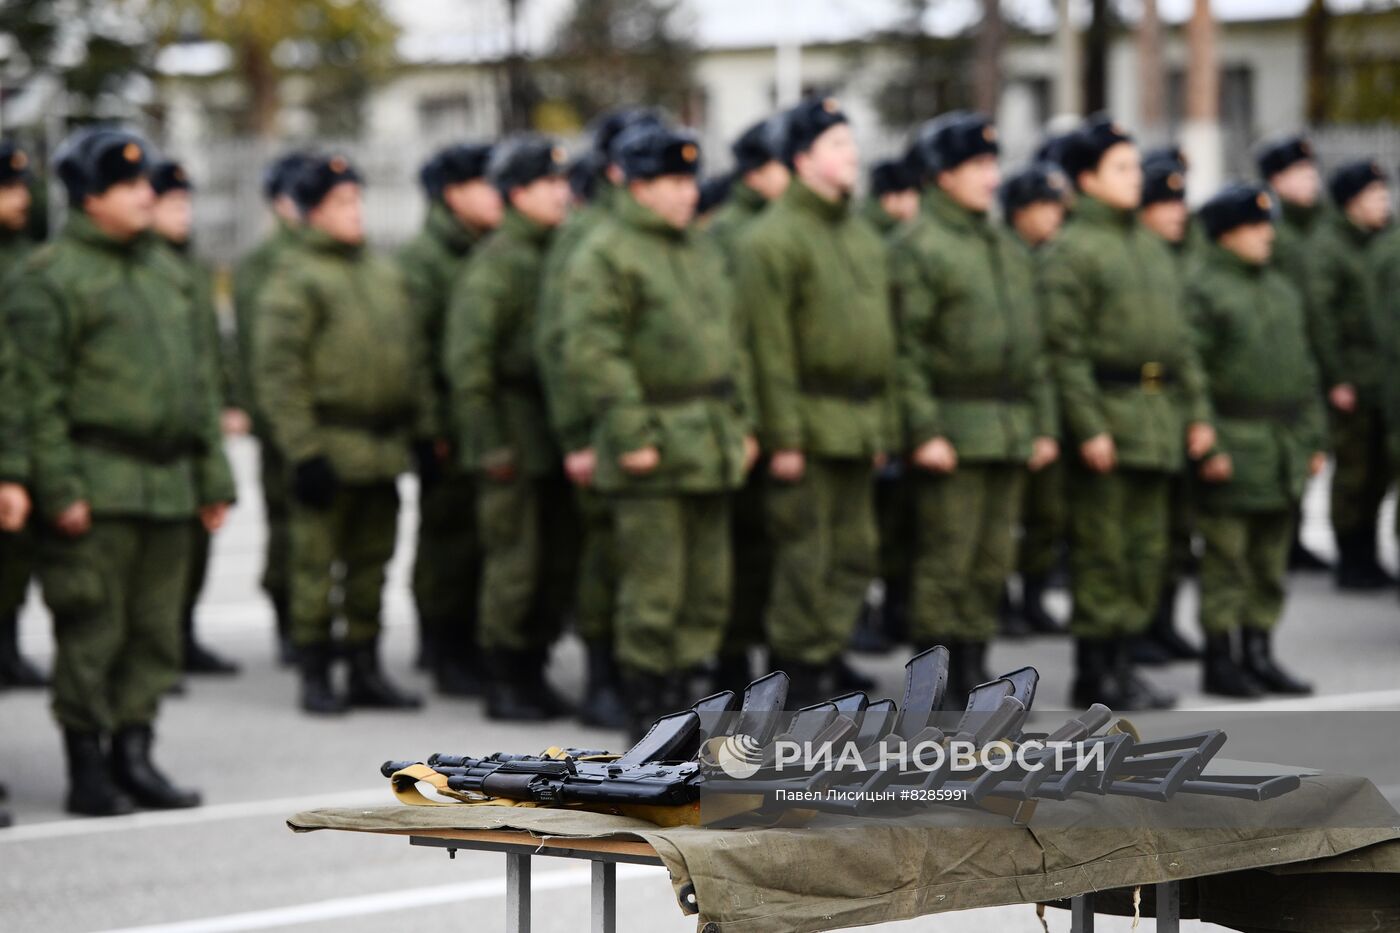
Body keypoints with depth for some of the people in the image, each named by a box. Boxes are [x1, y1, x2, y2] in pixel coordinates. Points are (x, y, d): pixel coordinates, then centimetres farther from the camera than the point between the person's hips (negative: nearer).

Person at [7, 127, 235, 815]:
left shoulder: (168, 275, 18)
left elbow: (201, 381, 21)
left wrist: (213, 477, 17)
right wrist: (59, 488, -16)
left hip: (167, 486, 7)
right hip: (98, 487, -7)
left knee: (156, 632, 8)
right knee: (91, 634, -3)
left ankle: (133, 754, 17)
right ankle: (87, 770, 4)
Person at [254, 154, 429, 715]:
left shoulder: (385, 274, 15)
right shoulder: (295, 279, -7)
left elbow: (412, 356, 20)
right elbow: (277, 370, -12)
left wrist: (422, 430, 13)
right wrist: (303, 451, -17)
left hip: (384, 451, 6)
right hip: (330, 450, -6)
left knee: (371, 563, 11)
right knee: (316, 563, -1)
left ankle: (366, 673, 19)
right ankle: (315, 678, 6)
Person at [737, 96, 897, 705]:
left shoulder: (864, 238, 16)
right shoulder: (774, 238, -9)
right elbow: (769, 346, -14)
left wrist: (883, 427, 17)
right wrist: (783, 437, -17)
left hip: (859, 423, 8)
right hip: (809, 424, -8)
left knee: (854, 554, 10)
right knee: (804, 557, -3)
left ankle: (828, 657, 20)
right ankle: (802, 671, 5)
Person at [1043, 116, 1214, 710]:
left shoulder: (1153, 248, 17)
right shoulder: (1072, 250, -7)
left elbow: (1180, 337, 20)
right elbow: (1066, 347, -12)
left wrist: (1196, 411, 13)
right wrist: (1088, 427, -18)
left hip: (1158, 416, 8)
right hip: (1108, 415, -7)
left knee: (1145, 549, 10)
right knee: (1102, 550, -3)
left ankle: (1119, 661, 18)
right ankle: (1095, 673, 3)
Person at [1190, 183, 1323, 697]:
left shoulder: (1283, 290, 17)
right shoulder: (1203, 289, -6)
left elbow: (1303, 368, 20)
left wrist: (1314, 438, 14)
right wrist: (1207, 445, -16)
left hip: (1285, 452, 7)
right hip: (1232, 449, -7)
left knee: (1270, 560, 10)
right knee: (1226, 558, -3)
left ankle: (1259, 654, 17)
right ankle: (1220, 659, 3)